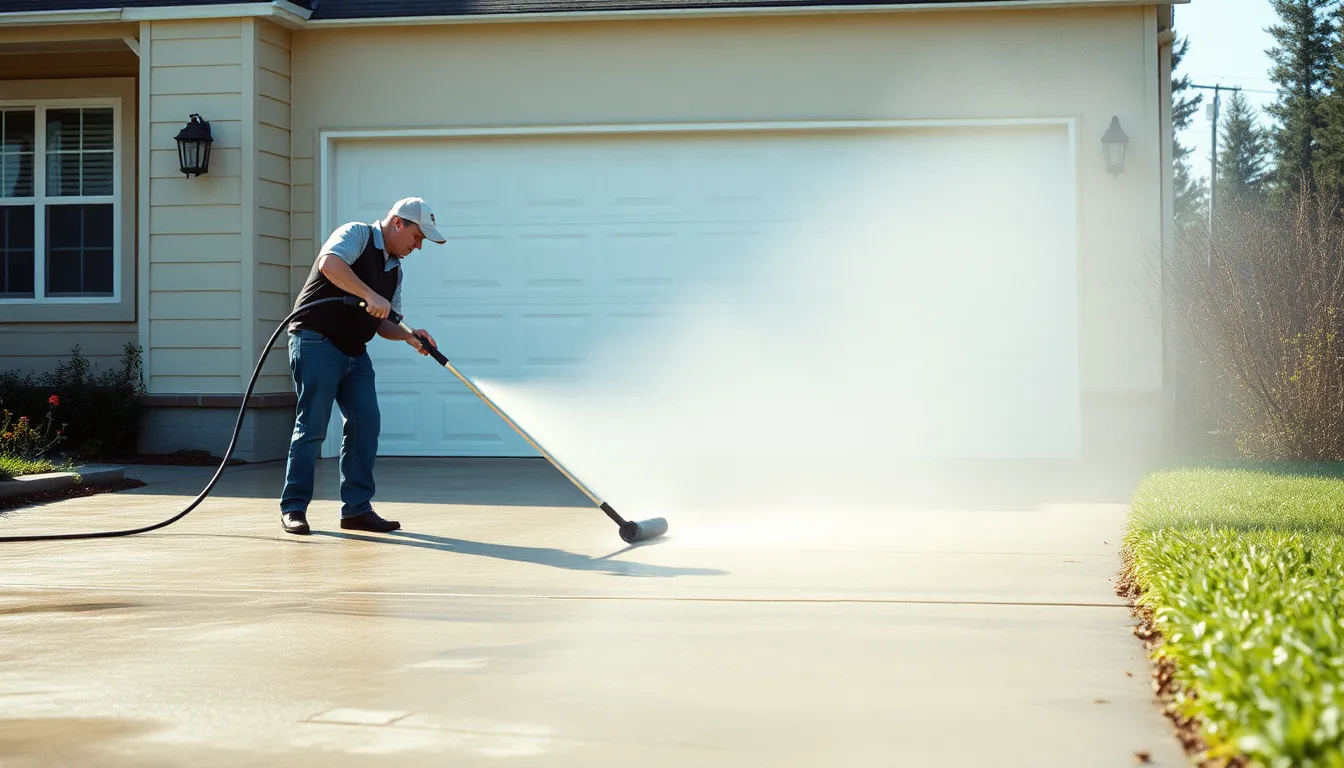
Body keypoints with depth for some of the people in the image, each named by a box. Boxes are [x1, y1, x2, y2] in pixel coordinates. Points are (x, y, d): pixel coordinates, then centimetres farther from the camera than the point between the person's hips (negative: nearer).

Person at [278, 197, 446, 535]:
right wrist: (370, 295, -32)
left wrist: (409, 335, -3)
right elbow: (330, 263, -27)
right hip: (317, 342, -9)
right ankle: (293, 508, 1)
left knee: (366, 423, 1)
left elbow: (383, 322, 17)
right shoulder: (357, 234, -7)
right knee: (312, 425, -7)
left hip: (355, 352, 9)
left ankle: (357, 508, 7)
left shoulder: (394, 269, 17)